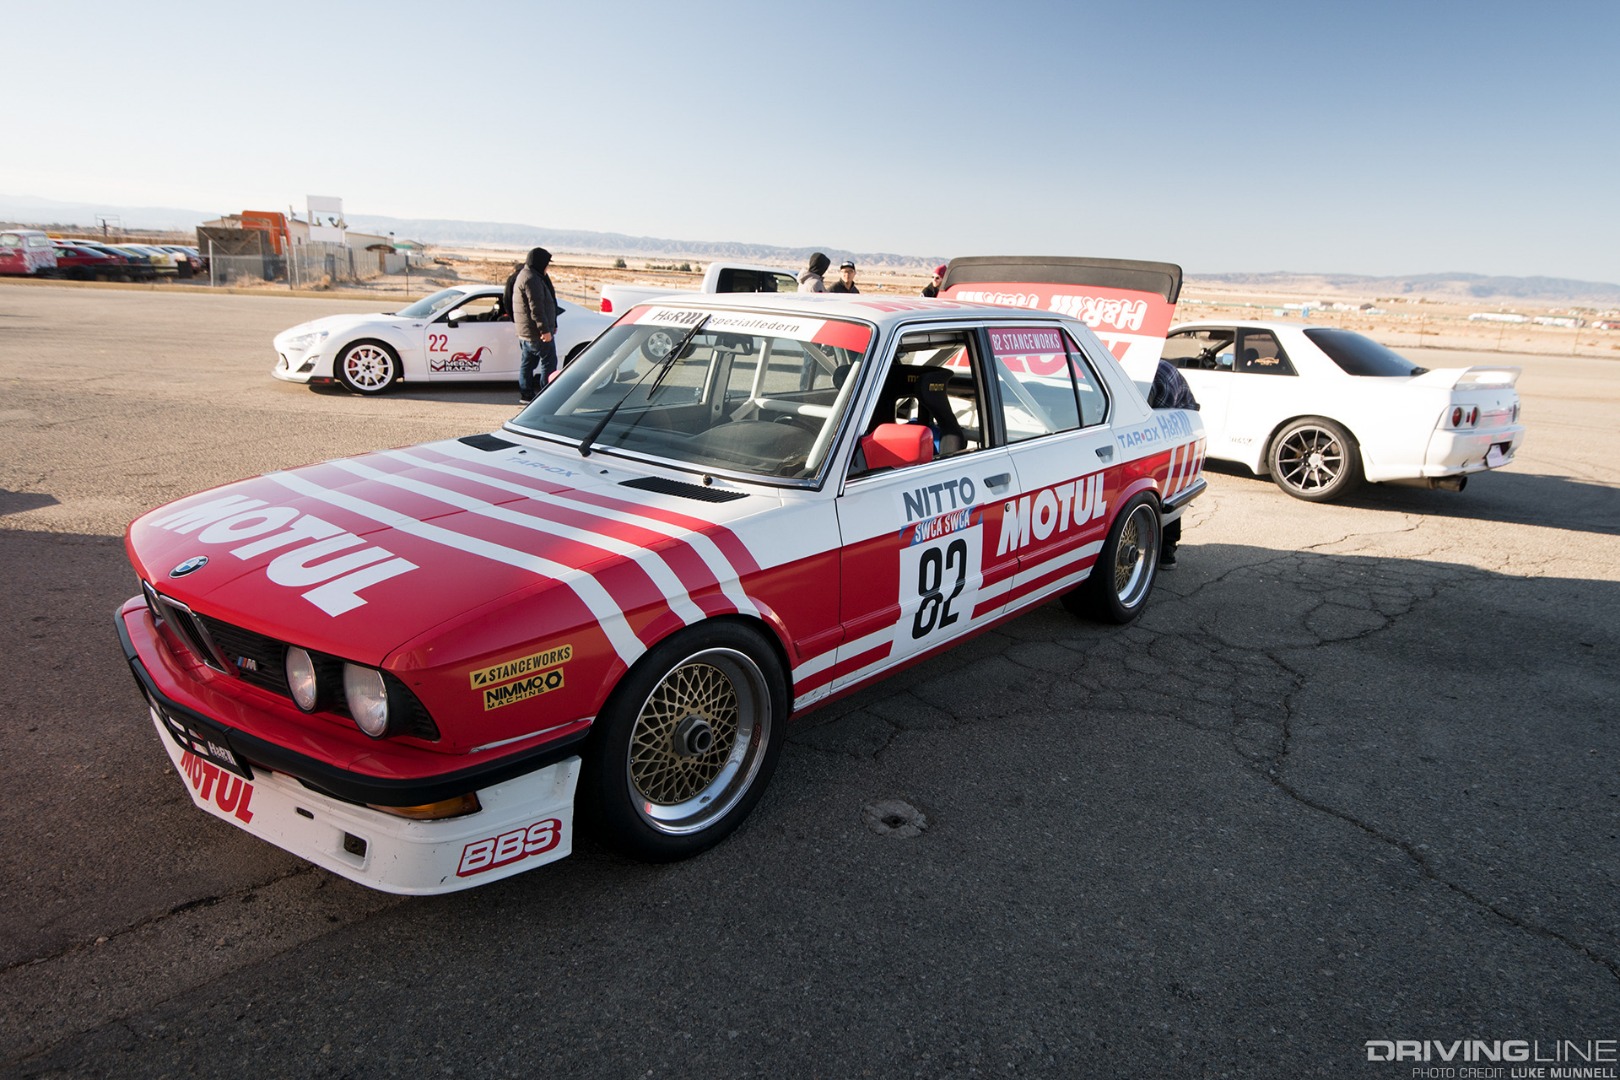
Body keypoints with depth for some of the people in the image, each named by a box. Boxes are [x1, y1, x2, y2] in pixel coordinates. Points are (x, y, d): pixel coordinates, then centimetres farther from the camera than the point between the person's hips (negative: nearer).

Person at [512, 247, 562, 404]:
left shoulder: (524, 276, 20)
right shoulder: (532, 279, -16)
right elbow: (536, 307, -23)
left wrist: (551, 325, 27)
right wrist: (545, 329, -24)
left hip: (525, 332, 11)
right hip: (537, 332, -11)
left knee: (528, 363, 13)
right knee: (549, 363, -5)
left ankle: (526, 395, 18)